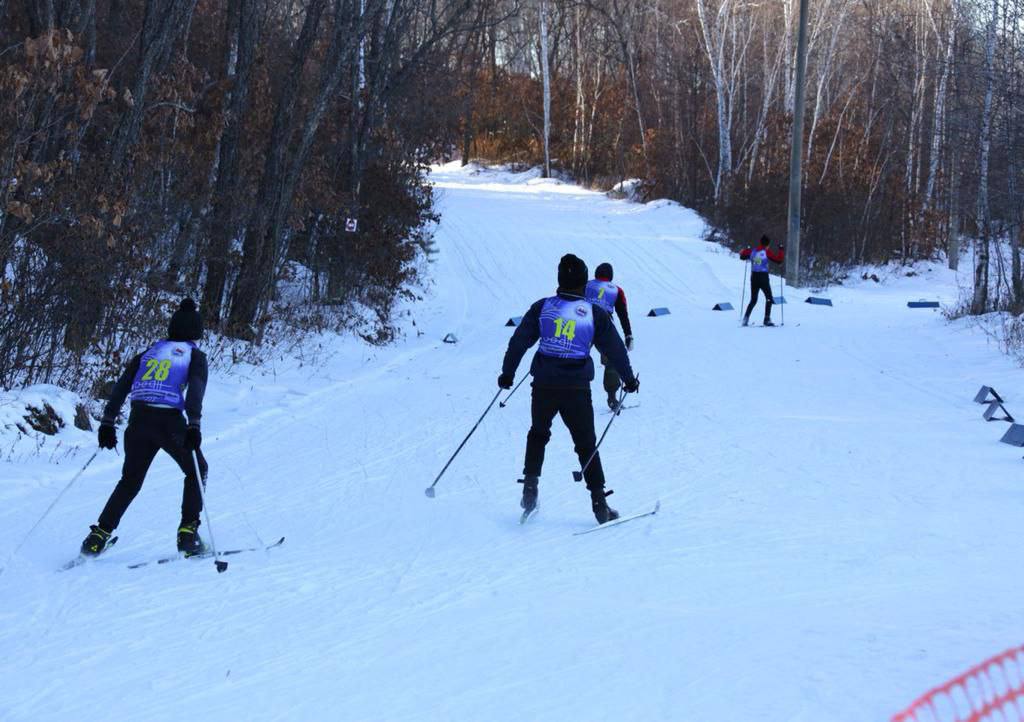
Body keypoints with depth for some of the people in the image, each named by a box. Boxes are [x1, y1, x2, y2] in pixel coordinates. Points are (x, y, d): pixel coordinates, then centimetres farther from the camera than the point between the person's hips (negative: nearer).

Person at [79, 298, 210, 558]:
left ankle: (98, 536, 13)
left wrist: (107, 422, 14)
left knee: (130, 481, 20)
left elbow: (121, 386, 14)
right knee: (196, 471, 19)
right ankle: (188, 532, 7)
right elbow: (196, 390, -10)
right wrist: (194, 425, -19)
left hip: (138, 420, 4)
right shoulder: (195, 356, 9)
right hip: (170, 422, -4)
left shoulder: (149, 352, 21)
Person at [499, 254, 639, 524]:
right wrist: (629, 379, 19)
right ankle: (599, 504, 4)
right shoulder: (596, 314, -2)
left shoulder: (542, 308, 1)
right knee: (586, 445, 9)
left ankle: (530, 487, 14)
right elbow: (615, 349, 5)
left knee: (538, 434, 25)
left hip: (544, 386, 1)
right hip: (577, 388, -1)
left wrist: (507, 373, 17)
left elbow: (519, 342, 5)